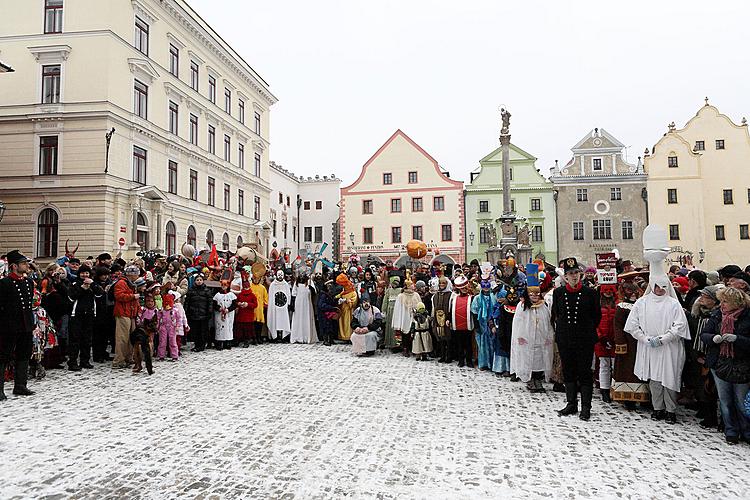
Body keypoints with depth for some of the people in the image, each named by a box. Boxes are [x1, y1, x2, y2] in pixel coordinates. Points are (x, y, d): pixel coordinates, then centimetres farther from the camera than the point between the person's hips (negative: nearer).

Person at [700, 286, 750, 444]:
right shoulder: (717, 315, 1)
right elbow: (703, 334, 3)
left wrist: (736, 339, -27)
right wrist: (713, 338, -17)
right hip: (720, 364, 4)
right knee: (725, 401, 12)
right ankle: (731, 431, 26)